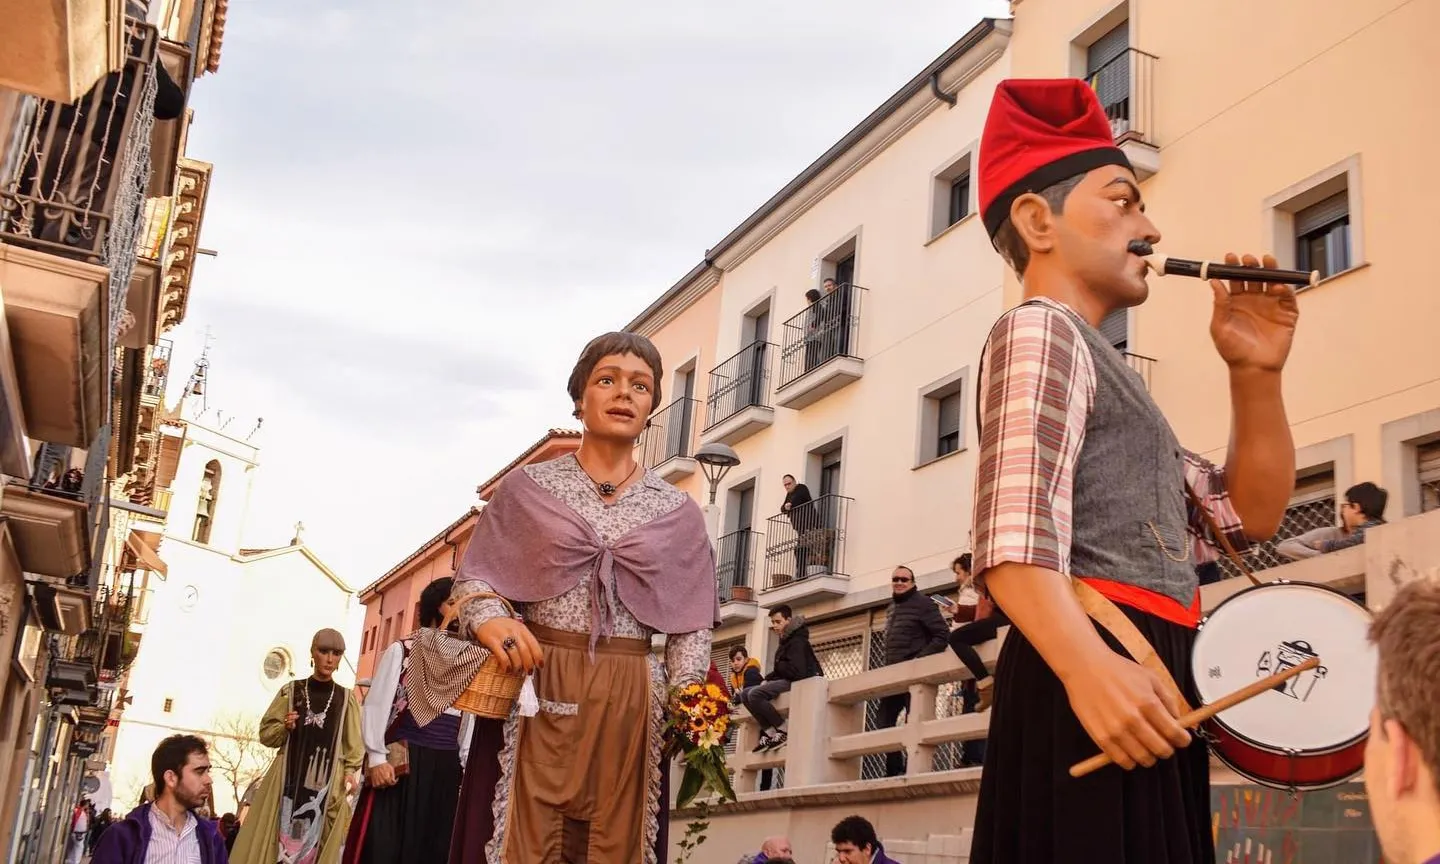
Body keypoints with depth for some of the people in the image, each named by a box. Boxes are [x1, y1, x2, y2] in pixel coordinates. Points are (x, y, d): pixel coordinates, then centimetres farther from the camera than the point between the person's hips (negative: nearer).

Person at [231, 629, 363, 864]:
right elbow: (266, 733, 10)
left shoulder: (347, 697, 7)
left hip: (327, 783, 0)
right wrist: (285, 727, -9)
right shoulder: (291, 691, 8)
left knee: (315, 844, -4)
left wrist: (350, 772, -8)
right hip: (288, 778, 1)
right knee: (278, 839, -4)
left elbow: (353, 744, 7)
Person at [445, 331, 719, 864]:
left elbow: (691, 625, 7)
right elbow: (472, 578, 6)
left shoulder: (678, 513, 9)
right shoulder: (527, 486, 7)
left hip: (627, 700, 1)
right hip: (533, 690, -1)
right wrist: (489, 619, -15)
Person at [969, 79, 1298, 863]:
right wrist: (1086, 666, -35)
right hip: (1098, 680, -10)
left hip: (1148, 680, 10)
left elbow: (1247, 516, 26)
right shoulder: (1039, 332, -3)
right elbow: (1014, 536, -20)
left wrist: (1256, 374, 13)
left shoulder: (1103, 369, 27)